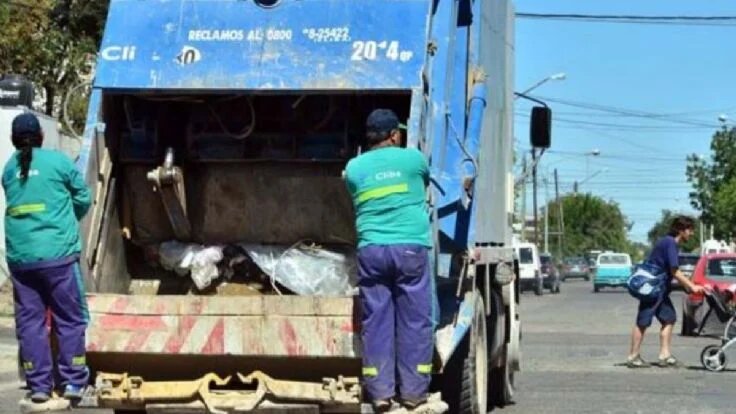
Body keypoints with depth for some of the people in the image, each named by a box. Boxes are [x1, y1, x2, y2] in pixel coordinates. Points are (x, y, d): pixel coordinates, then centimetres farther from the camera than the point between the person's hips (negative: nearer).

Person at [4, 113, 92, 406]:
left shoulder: (8, 169, 10)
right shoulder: (58, 161, 0)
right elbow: (83, 199, 8)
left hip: (20, 257, 3)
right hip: (57, 253, -3)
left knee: (29, 321, 9)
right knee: (69, 319, 5)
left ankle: (39, 385, 10)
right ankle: (73, 382, 7)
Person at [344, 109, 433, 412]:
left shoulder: (354, 168, 9)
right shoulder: (412, 158, 5)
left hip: (371, 250, 2)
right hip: (410, 248, -2)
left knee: (376, 322, 5)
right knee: (414, 321, 3)